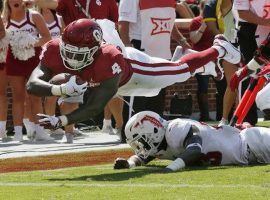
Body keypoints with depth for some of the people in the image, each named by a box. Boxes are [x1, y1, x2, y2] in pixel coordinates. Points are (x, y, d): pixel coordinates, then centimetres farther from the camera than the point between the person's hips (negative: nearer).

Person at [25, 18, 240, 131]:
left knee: (181, 69, 14)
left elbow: (94, 107, -48)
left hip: (132, 68, -6)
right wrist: (60, 89, -62)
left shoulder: (107, 61, -49)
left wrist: (61, 121, -59)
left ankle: (219, 48, 42)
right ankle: (206, 67, 57)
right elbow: (32, 85, -43)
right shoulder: (53, 51, -37)